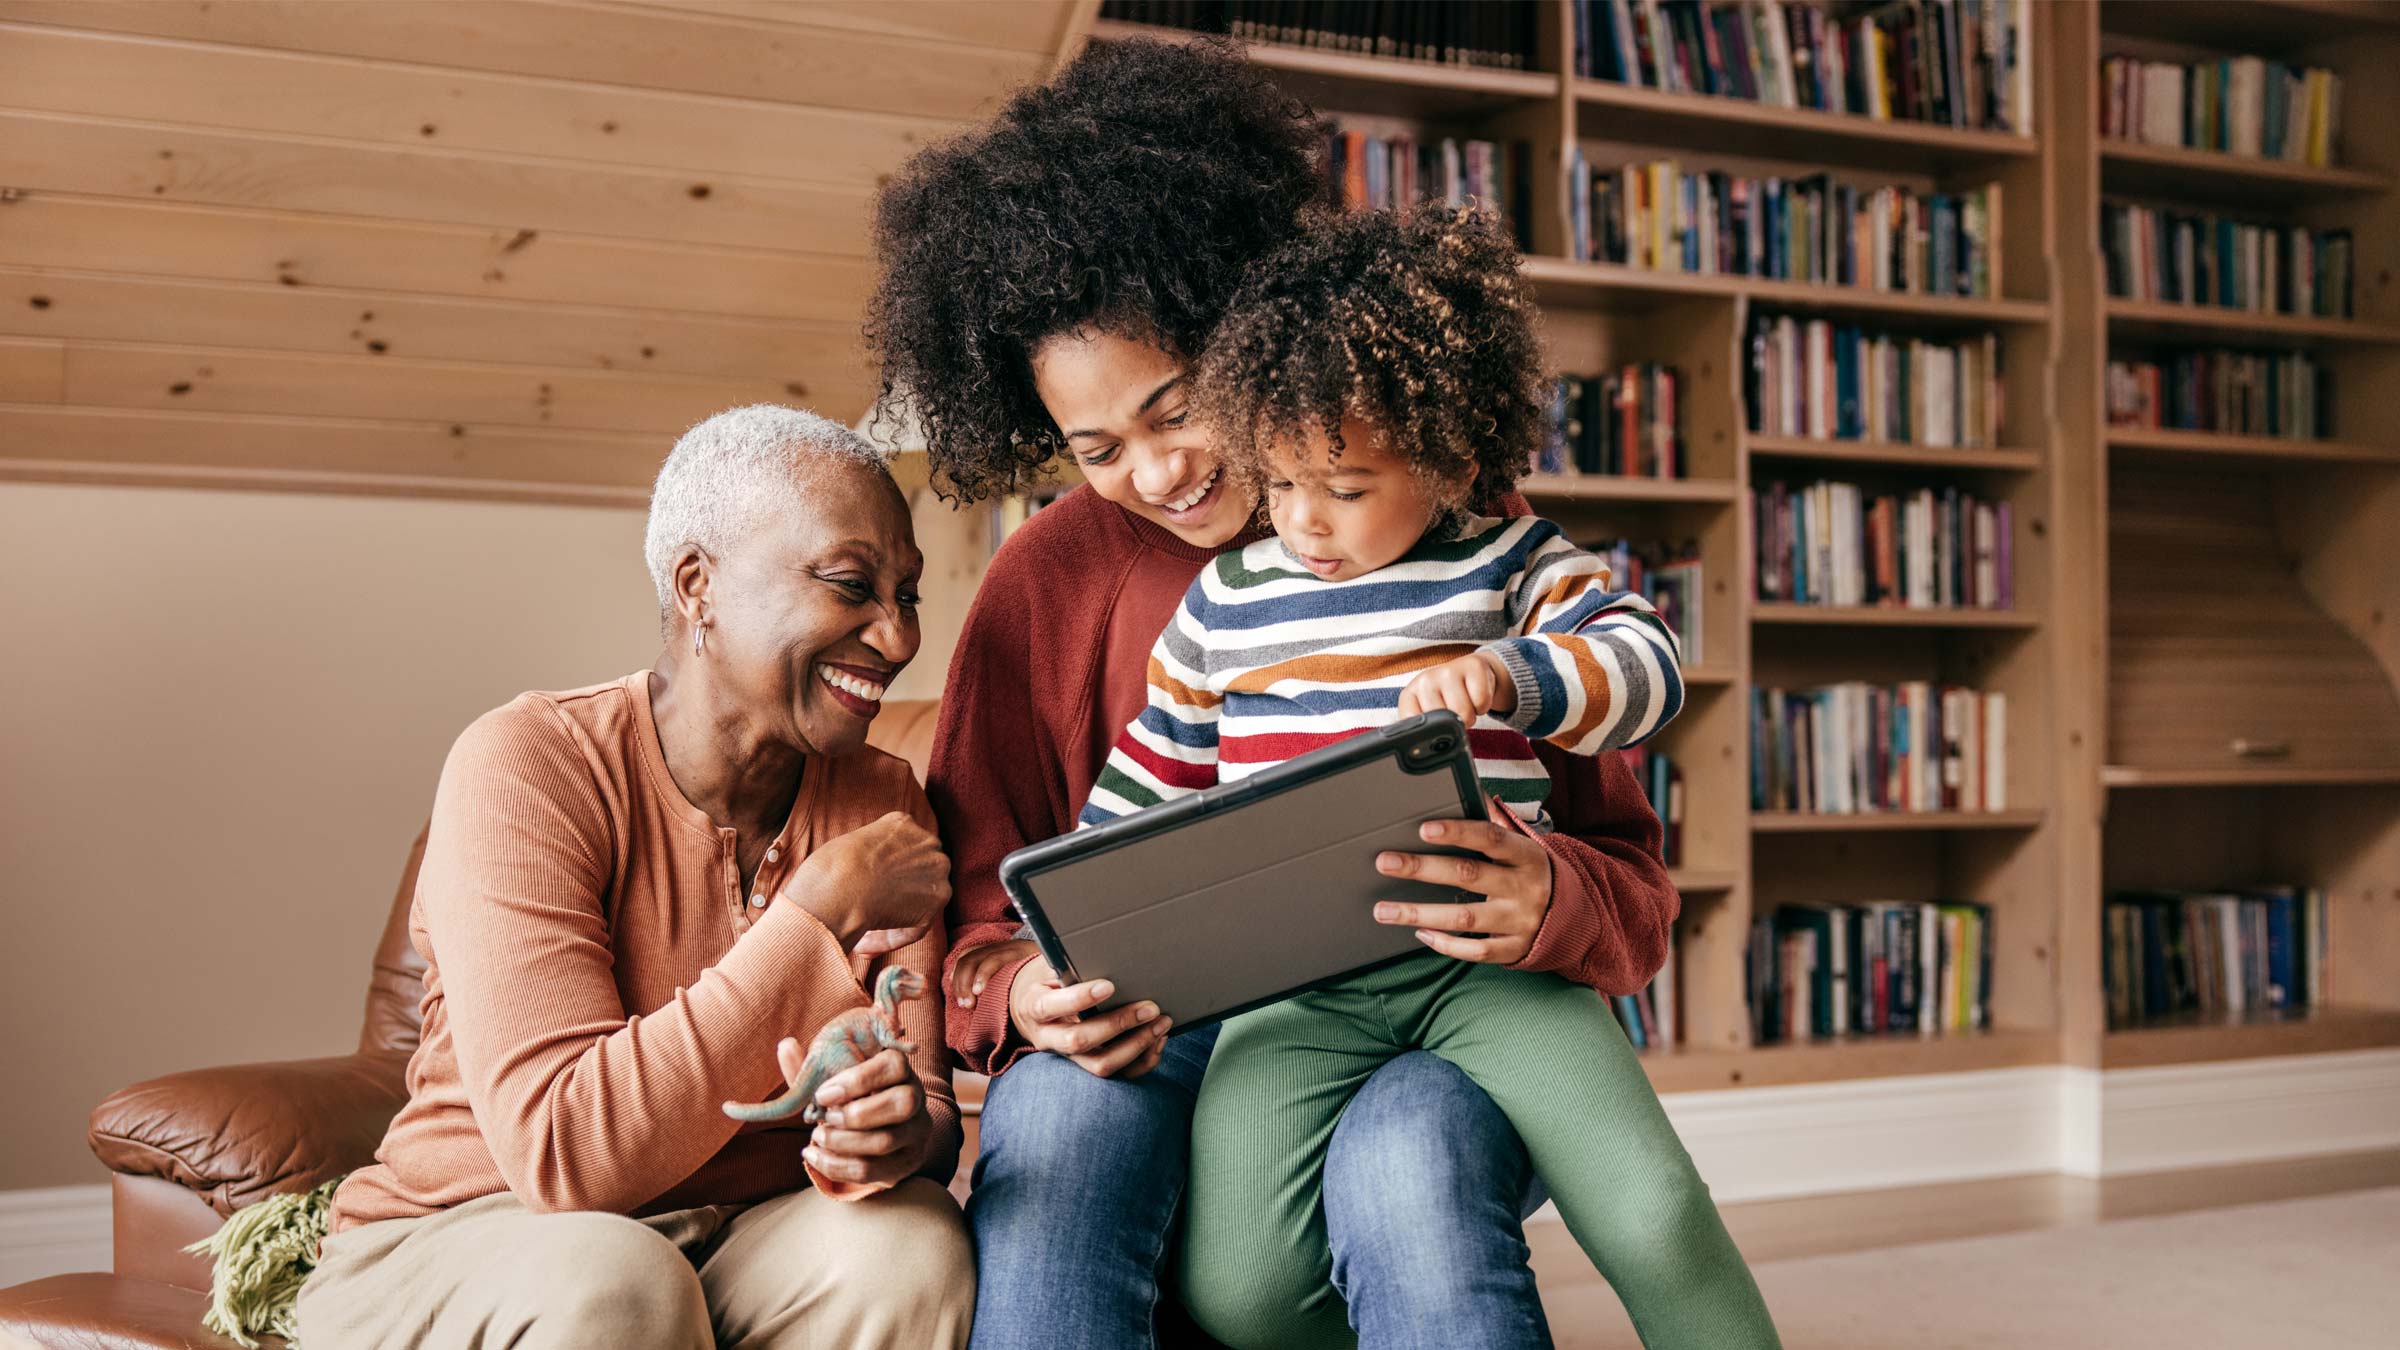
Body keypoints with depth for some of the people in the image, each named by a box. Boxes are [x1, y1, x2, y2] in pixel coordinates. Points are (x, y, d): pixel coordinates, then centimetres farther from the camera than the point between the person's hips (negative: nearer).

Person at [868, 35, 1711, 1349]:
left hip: (1427, 1040, -1)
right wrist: (1022, 995, -17)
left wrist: (1545, 903, -22)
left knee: (1407, 1169, -36)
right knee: (1053, 1128, -33)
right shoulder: (1045, 585, 6)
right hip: (1149, 1049, 1)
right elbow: (974, 917, 8)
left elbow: (1633, 887, 2)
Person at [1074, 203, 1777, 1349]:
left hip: (1488, 962, -1)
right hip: (1293, 983, 2)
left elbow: (1647, 669, -6)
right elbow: (1148, 777, 22)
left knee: (1655, 1215, -20)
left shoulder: (1510, 566, 7)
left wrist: (1510, 676, -25)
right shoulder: (1225, 602, 13)